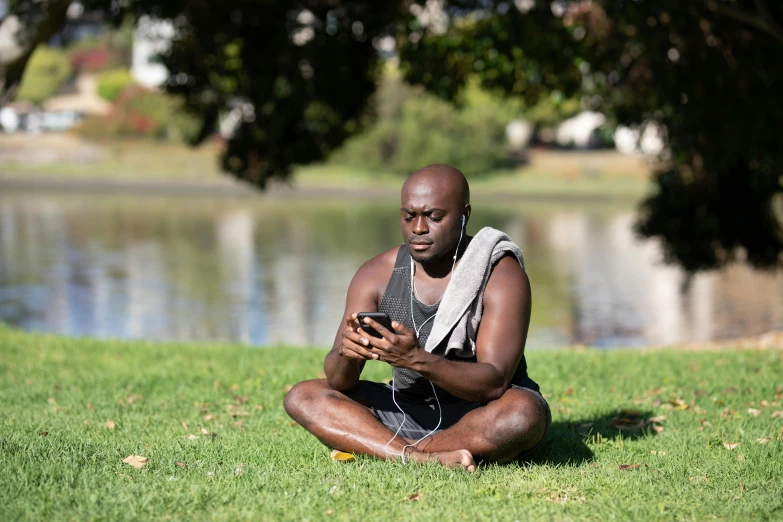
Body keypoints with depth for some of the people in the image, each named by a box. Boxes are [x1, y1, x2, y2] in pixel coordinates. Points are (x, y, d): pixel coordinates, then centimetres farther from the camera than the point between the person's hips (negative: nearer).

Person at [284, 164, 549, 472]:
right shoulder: (376, 275, -4)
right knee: (301, 397, -12)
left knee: (524, 413, -37)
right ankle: (422, 458, -29)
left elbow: (494, 383, -25)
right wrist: (346, 355, -32)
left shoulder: (501, 276, -15)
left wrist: (417, 359, -40)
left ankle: (373, 446, -22)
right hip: (408, 410, 4)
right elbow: (337, 381, -7)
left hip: (483, 417, -4)